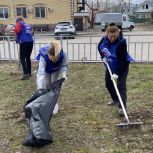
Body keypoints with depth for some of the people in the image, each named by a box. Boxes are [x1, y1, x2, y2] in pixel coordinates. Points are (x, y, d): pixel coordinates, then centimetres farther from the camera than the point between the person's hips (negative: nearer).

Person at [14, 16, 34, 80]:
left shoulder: (19, 23, 6)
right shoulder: (29, 25, 23)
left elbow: (17, 31, -9)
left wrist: (14, 29, 13)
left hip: (24, 42, -6)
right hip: (30, 42, 7)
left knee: (22, 58, -6)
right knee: (28, 58, 15)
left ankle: (26, 73, -17)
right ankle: (29, 73, 18)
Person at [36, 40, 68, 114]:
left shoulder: (63, 55, -41)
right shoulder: (43, 57, -46)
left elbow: (64, 65, -20)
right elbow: (41, 73, -51)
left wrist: (64, 74, -37)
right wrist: (40, 88, -56)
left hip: (56, 70, 1)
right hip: (46, 70, -1)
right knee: (46, 85, -1)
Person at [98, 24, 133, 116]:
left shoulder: (121, 42, -31)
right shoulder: (104, 39, -12)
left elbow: (122, 60, -32)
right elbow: (99, 47, 11)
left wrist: (116, 73, -33)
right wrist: (103, 57, -4)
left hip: (122, 66, -7)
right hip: (110, 65, 7)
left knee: (121, 85, -14)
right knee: (108, 84, 16)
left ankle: (122, 107, -15)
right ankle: (115, 99, 38)